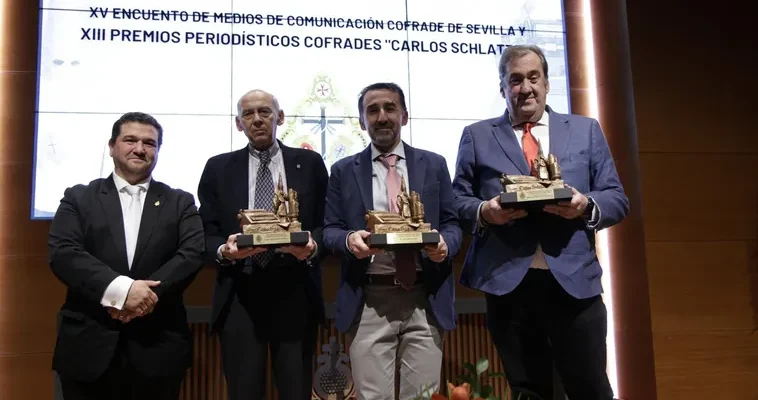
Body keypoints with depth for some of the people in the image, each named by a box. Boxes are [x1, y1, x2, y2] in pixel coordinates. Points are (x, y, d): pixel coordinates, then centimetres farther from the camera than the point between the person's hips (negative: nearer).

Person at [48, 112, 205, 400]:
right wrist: (120, 290, -19)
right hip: (88, 344, 0)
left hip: (158, 346, 1)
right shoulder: (79, 198, 8)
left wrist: (147, 295, -18)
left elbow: (192, 254, -4)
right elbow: (62, 253, -6)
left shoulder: (180, 202, 9)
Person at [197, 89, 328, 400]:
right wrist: (224, 250, -14)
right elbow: (207, 234, 7)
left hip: (296, 294, 0)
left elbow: (327, 224, 7)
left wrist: (313, 245, -14)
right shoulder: (218, 168, 11)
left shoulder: (310, 163, 9)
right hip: (238, 295, 1)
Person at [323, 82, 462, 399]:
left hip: (425, 300, 1)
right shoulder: (343, 170, 11)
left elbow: (452, 223, 10)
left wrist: (444, 243, -13)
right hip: (368, 303, 0)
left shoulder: (434, 165, 12)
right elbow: (330, 230, 7)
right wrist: (349, 239, -16)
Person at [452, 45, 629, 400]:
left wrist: (587, 206, -12)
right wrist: (484, 211, -14)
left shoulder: (586, 130, 13)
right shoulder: (477, 136, 11)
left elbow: (617, 199, 9)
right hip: (508, 283, 0)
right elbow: (457, 200, 7)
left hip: (574, 281, 1)